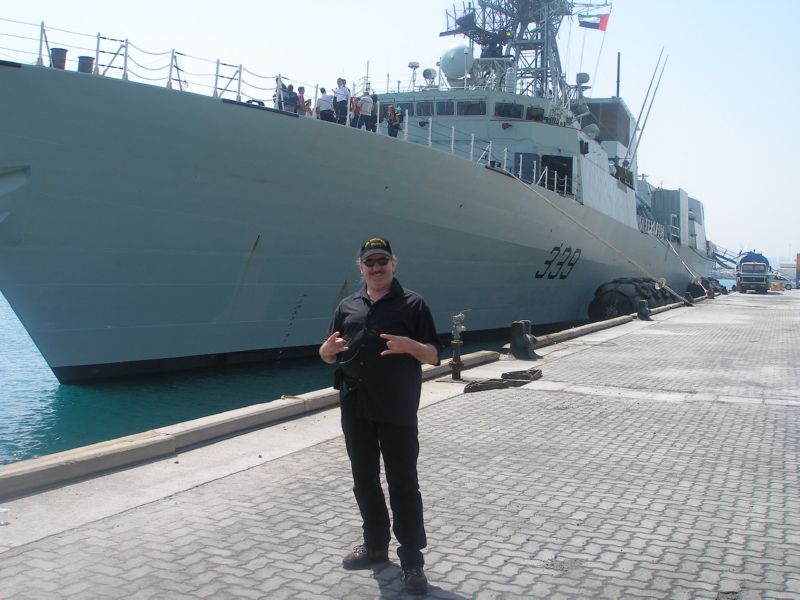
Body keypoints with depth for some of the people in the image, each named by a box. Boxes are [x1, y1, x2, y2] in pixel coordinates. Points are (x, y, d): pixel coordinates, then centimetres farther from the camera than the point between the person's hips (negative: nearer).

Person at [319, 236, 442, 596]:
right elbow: (327, 356, 16)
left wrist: (410, 345, -24)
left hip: (398, 411, -4)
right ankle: (375, 546, 30)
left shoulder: (412, 303, 0)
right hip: (355, 409, 5)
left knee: (403, 485, 0)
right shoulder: (347, 306, 12)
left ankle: (412, 560, 9)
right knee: (364, 481, 14)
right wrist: (329, 347, -9)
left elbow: (434, 355, -3)